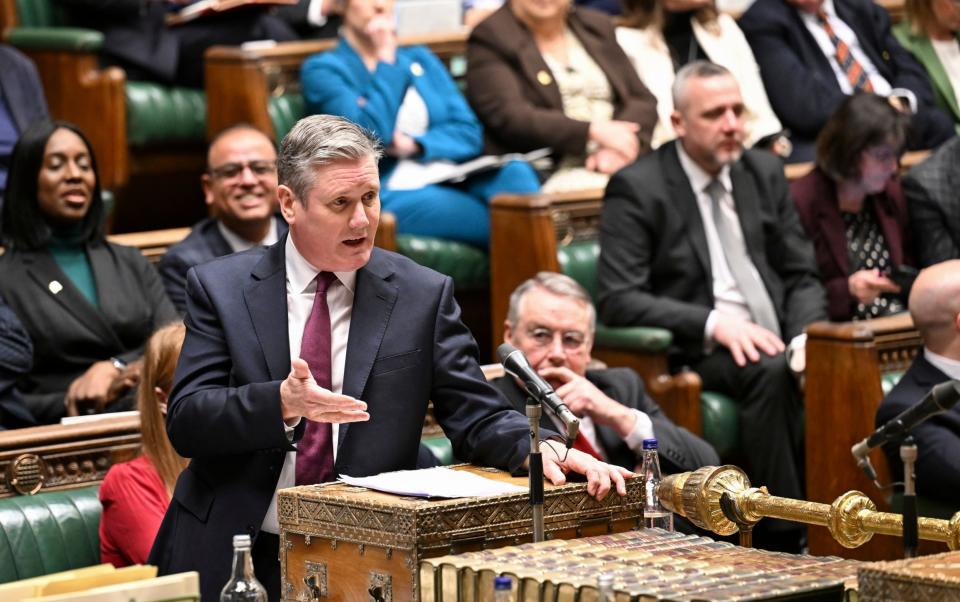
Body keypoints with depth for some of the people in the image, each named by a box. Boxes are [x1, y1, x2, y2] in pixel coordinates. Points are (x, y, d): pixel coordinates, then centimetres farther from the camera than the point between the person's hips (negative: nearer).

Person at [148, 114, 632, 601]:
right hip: (232, 558, -3)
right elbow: (185, 421, -5)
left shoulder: (423, 296, 4)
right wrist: (282, 404, -23)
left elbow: (477, 418, 2)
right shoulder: (220, 287, 3)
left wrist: (543, 449, -19)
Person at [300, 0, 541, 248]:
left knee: (514, 171, -29)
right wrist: (386, 62, -4)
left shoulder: (421, 59, 22)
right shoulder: (322, 69, 5)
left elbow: (469, 132, 11)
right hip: (385, 197, -5)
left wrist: (414, 145, -8)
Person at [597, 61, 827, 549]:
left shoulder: (764, 173, 16)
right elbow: (618, 301, -11)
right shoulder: (637, 189, -2)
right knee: (770, 371, -35)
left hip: (776, 345, 5)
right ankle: (787, 533, -30)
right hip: (696, 355, -5)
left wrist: (807, 336, -6)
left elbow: (801, 276, 17)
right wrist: (714, 324, -22)